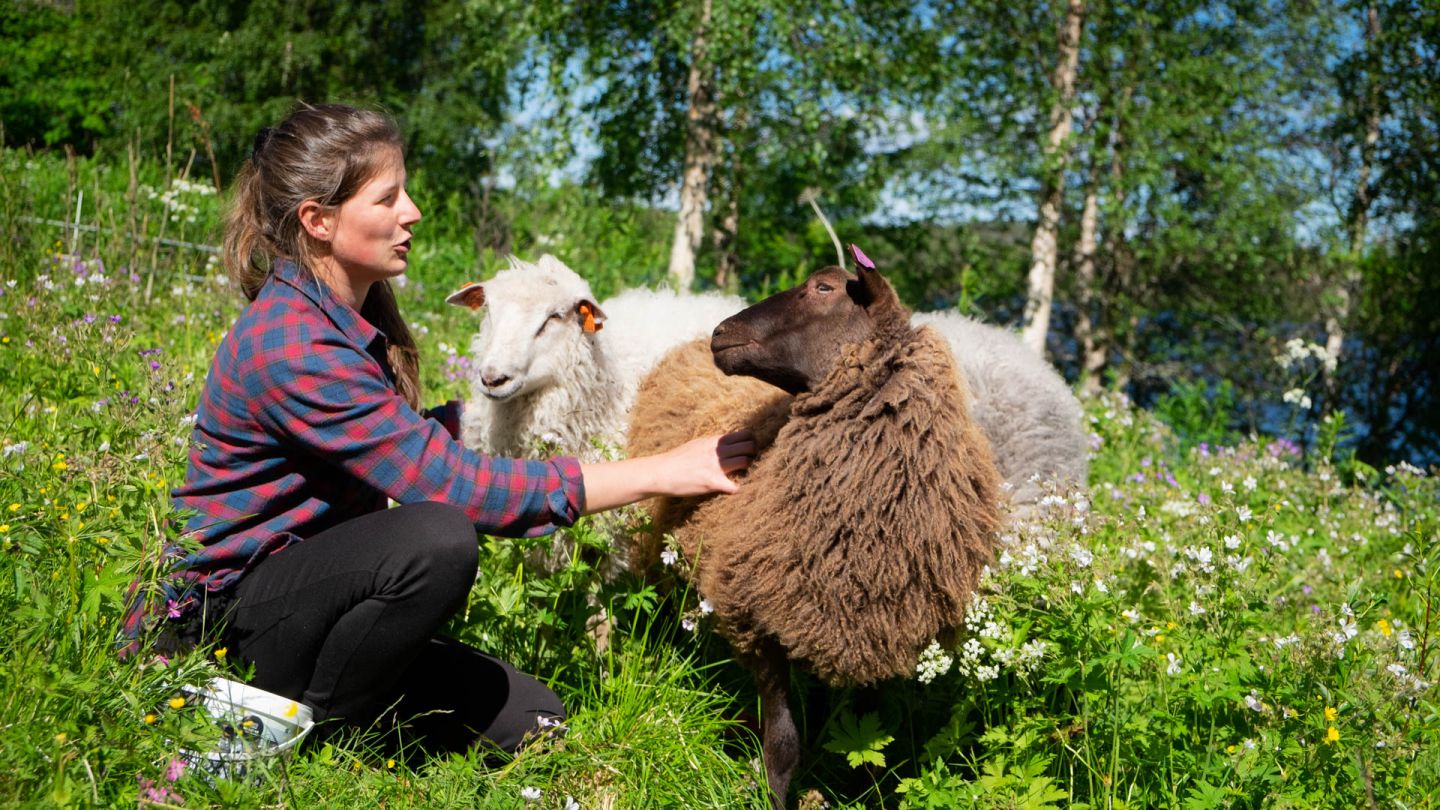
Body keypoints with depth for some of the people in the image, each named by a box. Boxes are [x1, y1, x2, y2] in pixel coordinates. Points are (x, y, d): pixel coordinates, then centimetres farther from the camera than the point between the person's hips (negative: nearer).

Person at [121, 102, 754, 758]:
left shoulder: (354, 317, 5)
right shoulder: (290, 346, -24)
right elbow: (457, 488, -28)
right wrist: (661, 472, -25)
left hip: (311, 590, 8)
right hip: (219, 611, -8)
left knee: (530, 723, -1)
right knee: (437, 540, -35)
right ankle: (305, 729, -14)